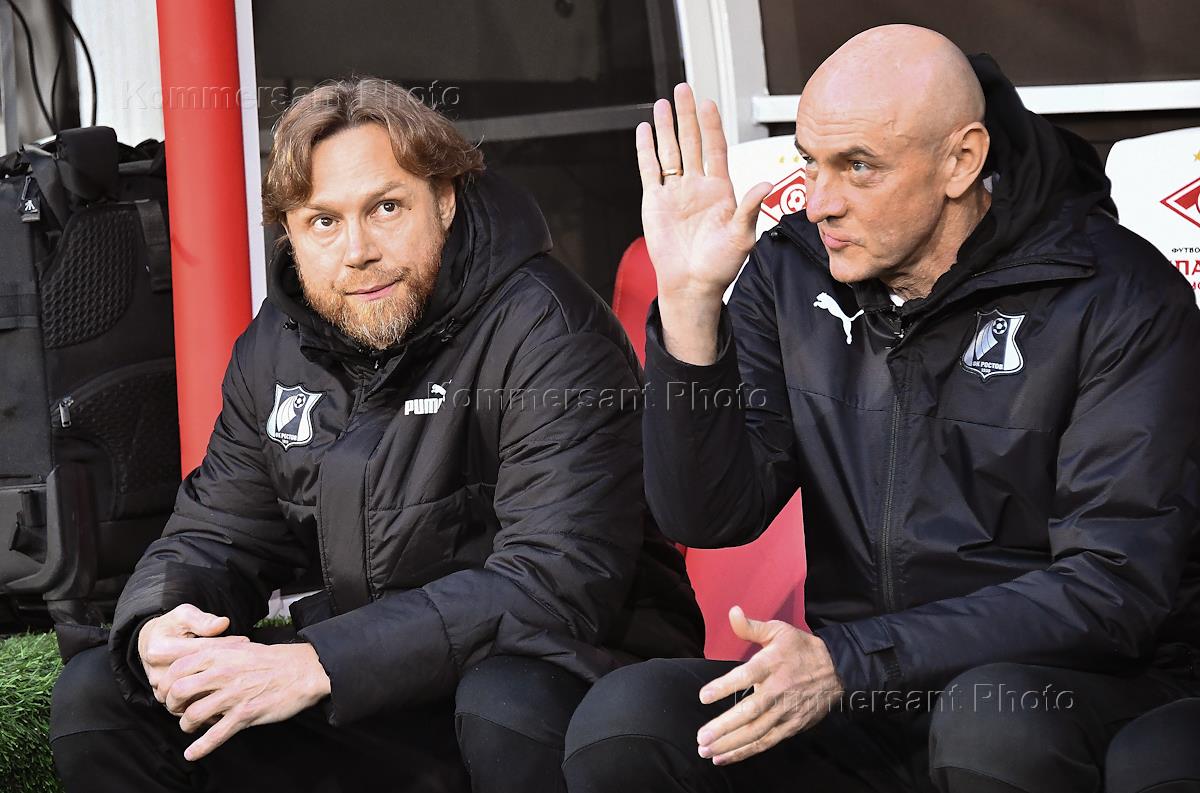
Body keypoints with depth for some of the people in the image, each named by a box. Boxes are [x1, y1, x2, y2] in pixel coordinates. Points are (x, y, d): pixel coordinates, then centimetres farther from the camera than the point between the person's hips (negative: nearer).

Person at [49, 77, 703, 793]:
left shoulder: (546, 331, -17)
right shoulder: (276, 351, 6)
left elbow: (558, 581, -27)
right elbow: (217, 536, 12)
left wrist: (318, 667, -32)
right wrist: (160, 625, -14)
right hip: (376, 708, 6)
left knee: (508, 704, -41)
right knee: (96, 696, -2)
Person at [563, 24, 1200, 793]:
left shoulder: (1121, 297, -10)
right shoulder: (790, 274, 4)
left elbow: (1115, 585, -16)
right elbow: (711, 518, -2)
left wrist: (850, 660, -23)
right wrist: (690, 301, -15)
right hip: (859, 701, 4)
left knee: (990, 719, -39)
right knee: (623, 720, -21)